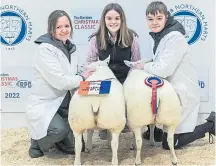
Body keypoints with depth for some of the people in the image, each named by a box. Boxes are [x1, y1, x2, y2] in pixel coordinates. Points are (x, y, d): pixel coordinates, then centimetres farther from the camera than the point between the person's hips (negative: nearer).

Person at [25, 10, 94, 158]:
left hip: (63, 104, 8)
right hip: (43, 105, -7)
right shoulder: (45, 50, -19)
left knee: (77, 146, 3)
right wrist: (82, 78, -14)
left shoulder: (70, 48, 7)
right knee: (60, 129, -35)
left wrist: (87, 75, -5)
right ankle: (38, 142, -2)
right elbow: (59, 81, -27)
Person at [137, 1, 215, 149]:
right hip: (172, 91, 9)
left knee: (170, 143, -2)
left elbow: (164, 70, -27)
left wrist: (143, 66, -13)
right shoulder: (160, 36, 7)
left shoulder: (175, 37, -22)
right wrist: (146, 63, -2)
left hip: (183, 94, -9)